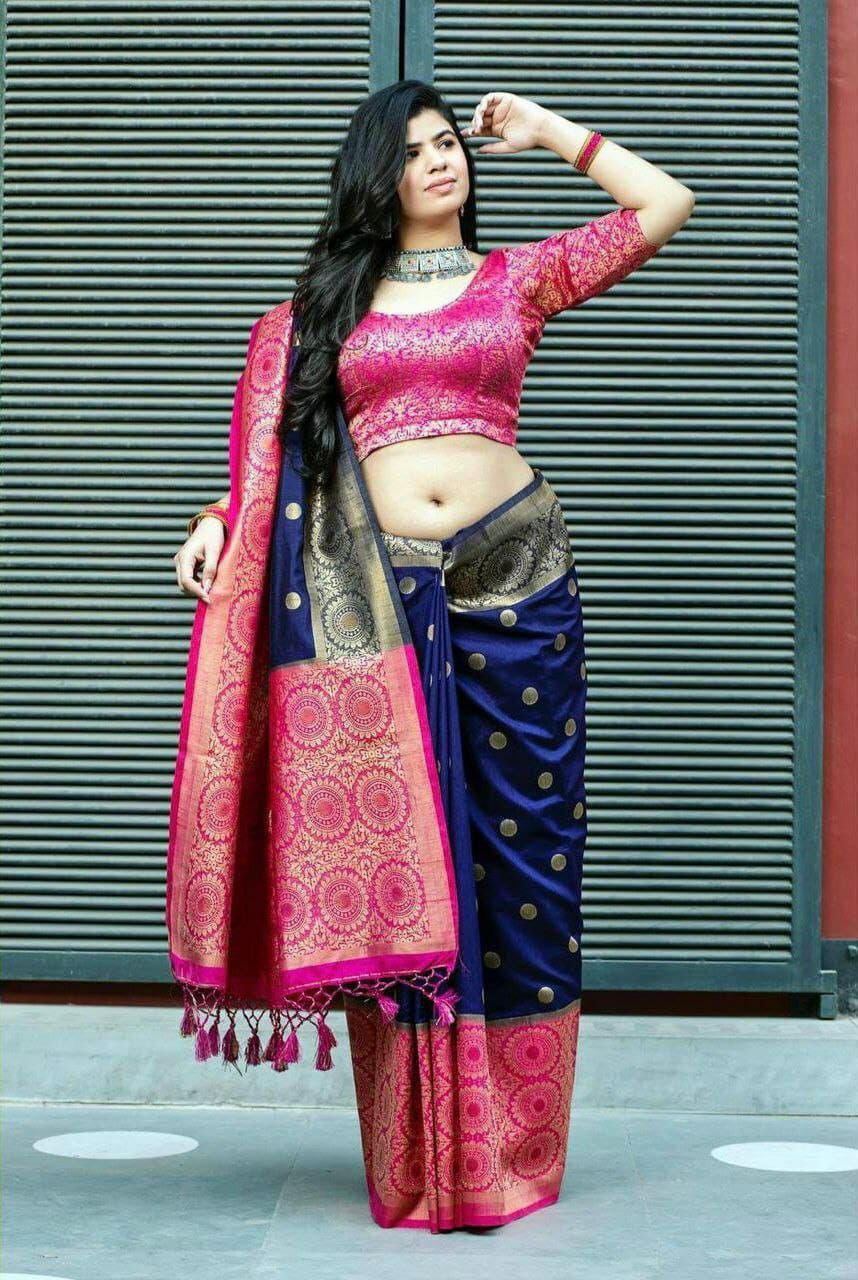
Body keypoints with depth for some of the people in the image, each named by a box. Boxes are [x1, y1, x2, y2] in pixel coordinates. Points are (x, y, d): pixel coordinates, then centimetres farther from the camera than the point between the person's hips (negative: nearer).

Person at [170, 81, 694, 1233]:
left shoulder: (518, 278, 12)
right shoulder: (333, 299, 15)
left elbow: (664, 206, 6)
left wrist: (551, 132, 12)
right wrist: (221, 520, -5)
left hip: (516, 578, 0)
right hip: (387, 595, 1)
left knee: (520, 841, 2)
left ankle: (508, 1149, 12)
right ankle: (421, 1155, 10)